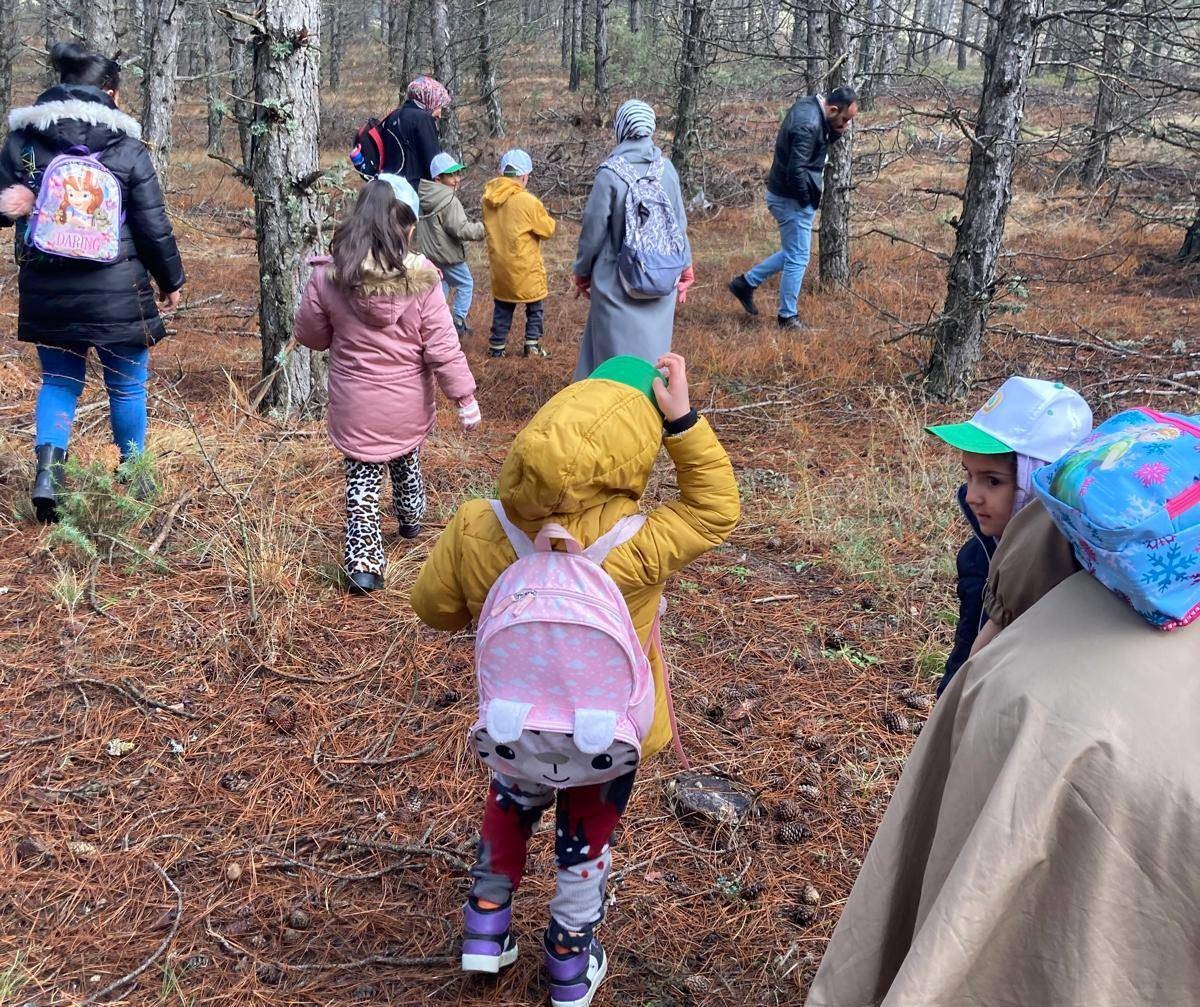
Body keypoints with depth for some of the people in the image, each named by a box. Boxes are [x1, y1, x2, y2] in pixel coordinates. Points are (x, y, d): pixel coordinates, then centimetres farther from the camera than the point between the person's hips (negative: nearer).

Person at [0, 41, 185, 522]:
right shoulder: (128, 149, -7)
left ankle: (47, 468, 1)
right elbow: (154, 228, -3)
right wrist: (171, 280, 8)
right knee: (127, 386, 14)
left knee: (58, 381, 19)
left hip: (46, 294, 3)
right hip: (117, 296, -3)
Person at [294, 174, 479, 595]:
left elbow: (309, 335, 0)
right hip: (409, 404, 1)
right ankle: (411, 519, 51)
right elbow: (443, 346, -14)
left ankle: (364, 562, 1)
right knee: (406, 463, 26)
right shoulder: (421, 278, -17)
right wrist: (464, 396, -4)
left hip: (356, 406, -1)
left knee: (362, 479, 9)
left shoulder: (328, 276, -13)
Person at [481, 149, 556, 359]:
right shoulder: (528, 202, -20)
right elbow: (548, 230, -9)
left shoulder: (489, 199, -2)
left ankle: (496, 346, 21)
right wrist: (543, 217, 10)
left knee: (502, 307, 18)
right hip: (525, 268, -5)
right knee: (535, 308, 13)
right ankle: (532, 346, 13)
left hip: (499, 265, 5)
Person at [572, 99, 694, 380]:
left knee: (618, 356, 5)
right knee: (652, 348, 16)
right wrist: (685, 270, 19)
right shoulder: (666, 168, -3)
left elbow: (594, 228, -7)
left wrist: (582, 272, 8)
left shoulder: (610, 173, -14)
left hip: (616, 283, -4)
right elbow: (680, 224, 6)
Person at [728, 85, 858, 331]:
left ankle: (746, 282, 27)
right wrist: (807, 200, -14)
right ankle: (787, 317, 13)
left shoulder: (808, 106, 5)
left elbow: (818, 143, 16)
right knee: (797, 258, 2)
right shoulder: (808, 125, -25)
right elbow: (796, 170, -28)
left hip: (783, 194, 10)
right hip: (792, 199, -10)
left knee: (793, 254, 21)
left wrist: (836, 134, -4)